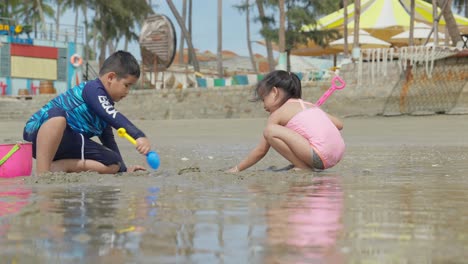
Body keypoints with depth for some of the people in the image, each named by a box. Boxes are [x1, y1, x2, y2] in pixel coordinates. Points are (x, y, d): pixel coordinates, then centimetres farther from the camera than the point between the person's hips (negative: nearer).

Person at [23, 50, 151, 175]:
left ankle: (57, 167, -14)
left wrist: (123, 169, 21)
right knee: (57, 113, -43)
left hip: (67, 144, 9)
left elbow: (108, 140, 23)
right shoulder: (92, 89, -14)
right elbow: (114, 117, -30)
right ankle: (42, 173, -39)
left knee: (114, 164, -5)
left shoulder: (105, 106, 15)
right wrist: (139, 136, -41)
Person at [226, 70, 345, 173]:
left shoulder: (278, 114, 6)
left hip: (319, 156, -8)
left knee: (270, 131, -9)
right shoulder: (309, 105, 25)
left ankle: (302, 166, -5)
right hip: (337, 156, 8)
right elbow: (339, 124, 22)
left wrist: (237, 168, 18)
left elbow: (261, 151, 9)